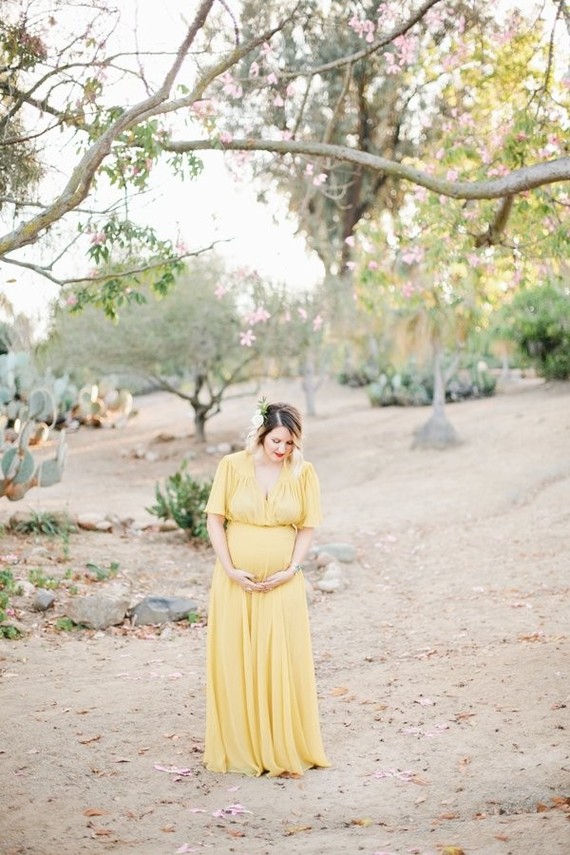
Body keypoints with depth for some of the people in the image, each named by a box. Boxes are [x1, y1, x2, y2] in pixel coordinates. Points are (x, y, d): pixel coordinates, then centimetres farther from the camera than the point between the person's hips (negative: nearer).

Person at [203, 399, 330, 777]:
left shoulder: (303, 472, -2)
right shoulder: (232, 466, -5)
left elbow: (308, 527, 2)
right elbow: (215, 520, -2)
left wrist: (291, 570, -9)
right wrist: (231, 569, -10)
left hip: (282, 584, 0)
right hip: (236, 583, 0)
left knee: (282, 664, 1)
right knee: (234, 663, 6)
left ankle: (284, 750, 12)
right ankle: (238, 748, 18)